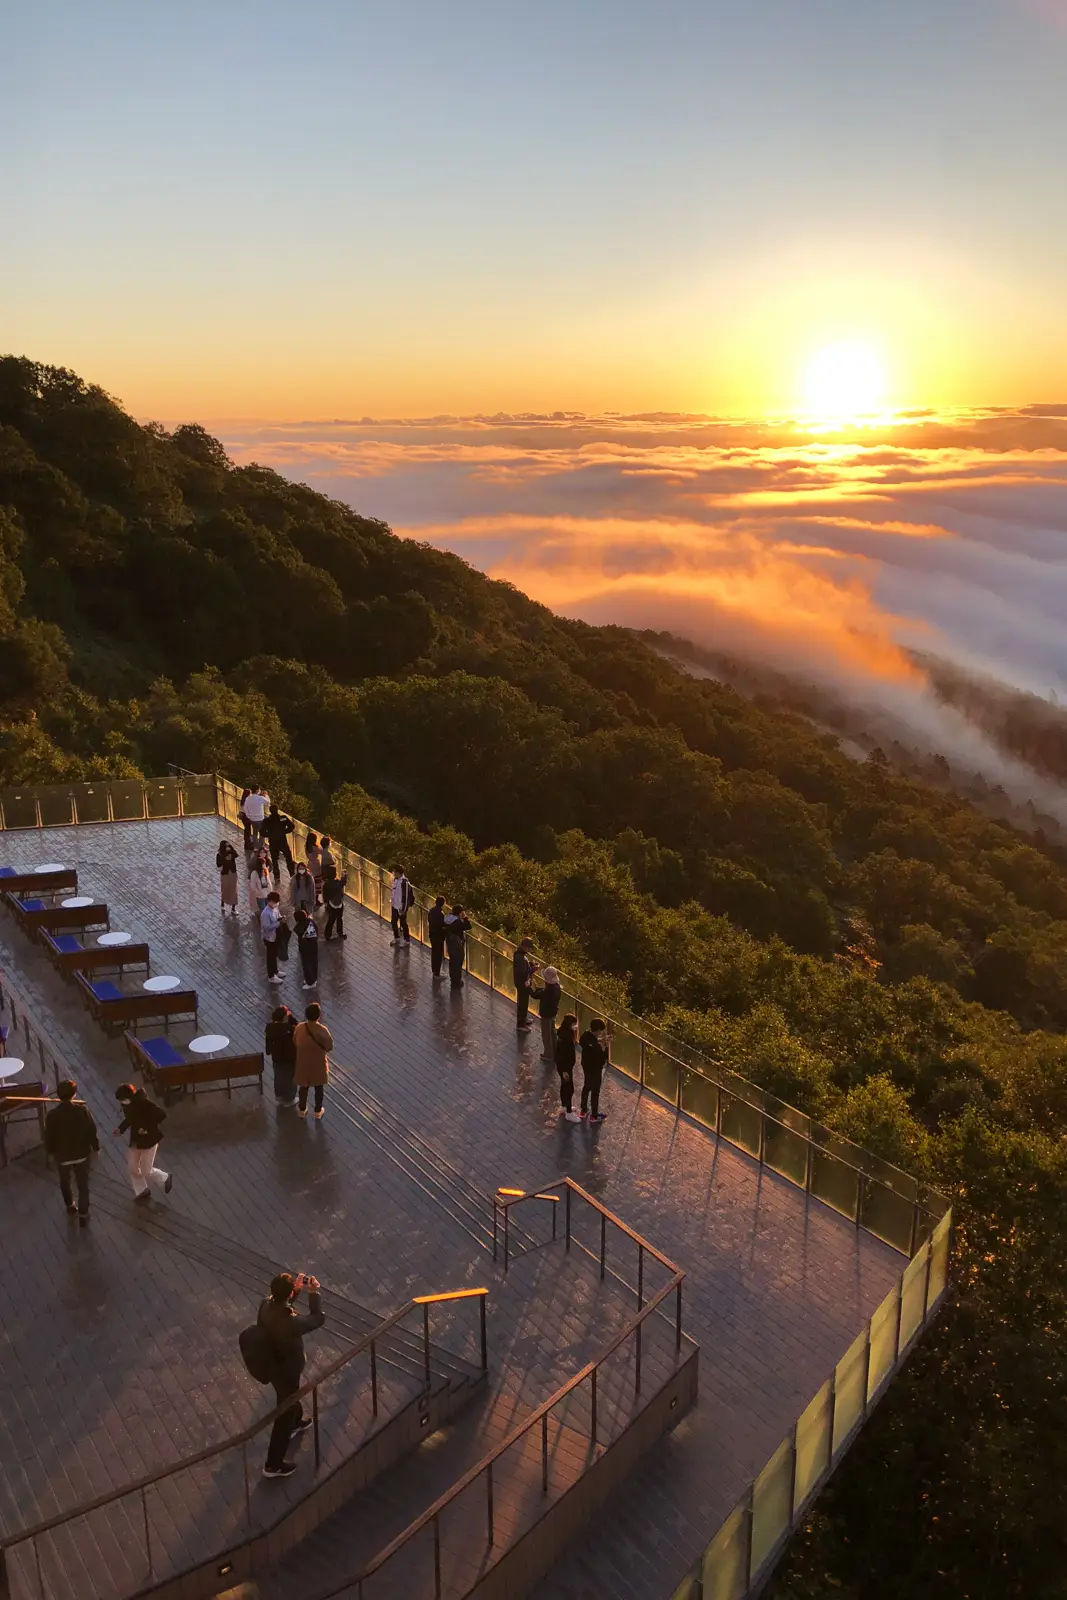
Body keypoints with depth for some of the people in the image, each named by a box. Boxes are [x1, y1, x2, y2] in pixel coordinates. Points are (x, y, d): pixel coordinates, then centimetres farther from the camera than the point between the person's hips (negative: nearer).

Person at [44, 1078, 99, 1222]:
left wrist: (50, 1151, 11)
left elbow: (49, 1136, -9)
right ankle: (83, 1215, 15)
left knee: (65, 1182, 27)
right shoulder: (83, 1110, -19)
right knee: (83, 1185, 14)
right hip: (81, 1154, 0)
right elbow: (92, 1131, -10)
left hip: (62, 1155, 0)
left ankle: (70, 1206, 46)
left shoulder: (52, 1115, -20)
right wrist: (96, 1147, 6)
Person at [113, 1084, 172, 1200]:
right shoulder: (127, 1104, -8)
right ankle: (142, 1191, 32)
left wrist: (147, 1128, -27)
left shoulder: (144, 1103, -28)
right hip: (135, 1139, 7)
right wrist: (120, 1129, -7)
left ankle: (165, 1179, 28)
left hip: (149, 1139, -7)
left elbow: (162, 1115, -27)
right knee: (132, 1167, 12)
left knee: (146, 1171, 2)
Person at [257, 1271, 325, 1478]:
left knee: (290, 1398, 36)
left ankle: (296, 1421, 66)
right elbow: (318, 1319, -25)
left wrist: (297, 1289, -6)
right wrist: (314, 1293, -16)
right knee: (284, 1414, 16)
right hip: (286, 1371, -7)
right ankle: (273, 1465, 33)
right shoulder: (289, 1323, -43)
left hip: (273, 1365, 7)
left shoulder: (266, 1305, -22)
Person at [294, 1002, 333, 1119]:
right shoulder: (322, 1030, -27)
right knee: (318, 1088, 19)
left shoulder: (300, 1027, -15)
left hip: (303, 1064, 3)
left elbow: (295, 1042, 0)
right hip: (318, 1065, -3)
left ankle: (302, 1110, 37)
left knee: (303, 1086, 23)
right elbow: (329, 1047, -16)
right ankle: (318, 1111, 33)